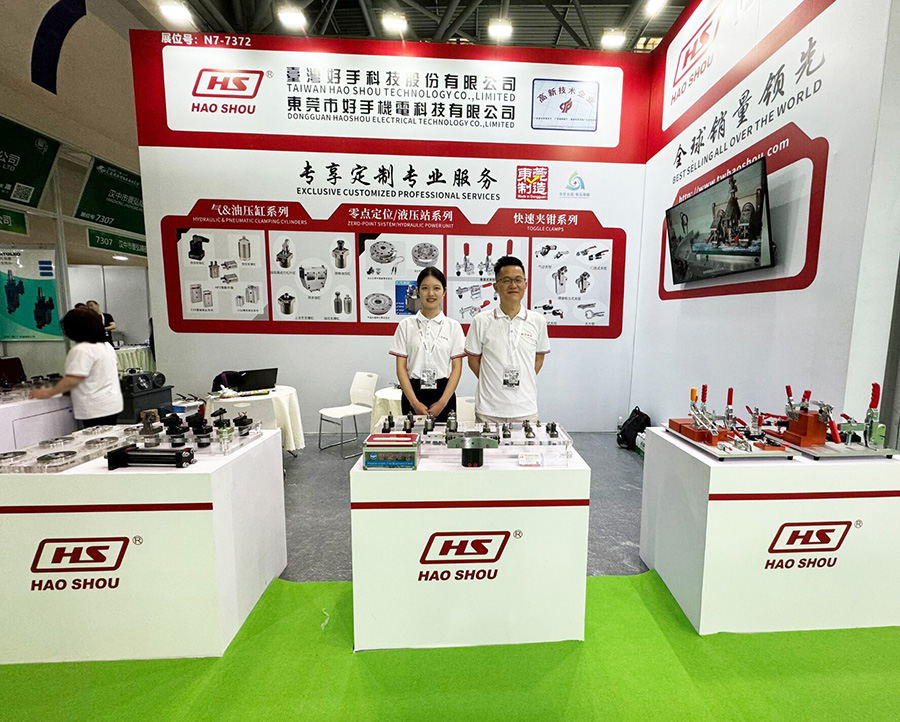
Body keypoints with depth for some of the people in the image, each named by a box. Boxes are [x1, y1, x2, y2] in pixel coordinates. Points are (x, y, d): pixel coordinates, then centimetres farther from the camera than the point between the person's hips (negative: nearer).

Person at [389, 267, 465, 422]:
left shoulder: (453, 326, 2)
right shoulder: (406, 325, 3)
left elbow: (457, 368, -1)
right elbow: (401, 367, -1)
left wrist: (442, 402, -10)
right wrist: (415, 402, -9)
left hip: (444, 393, 0)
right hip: (413, 393, 0)